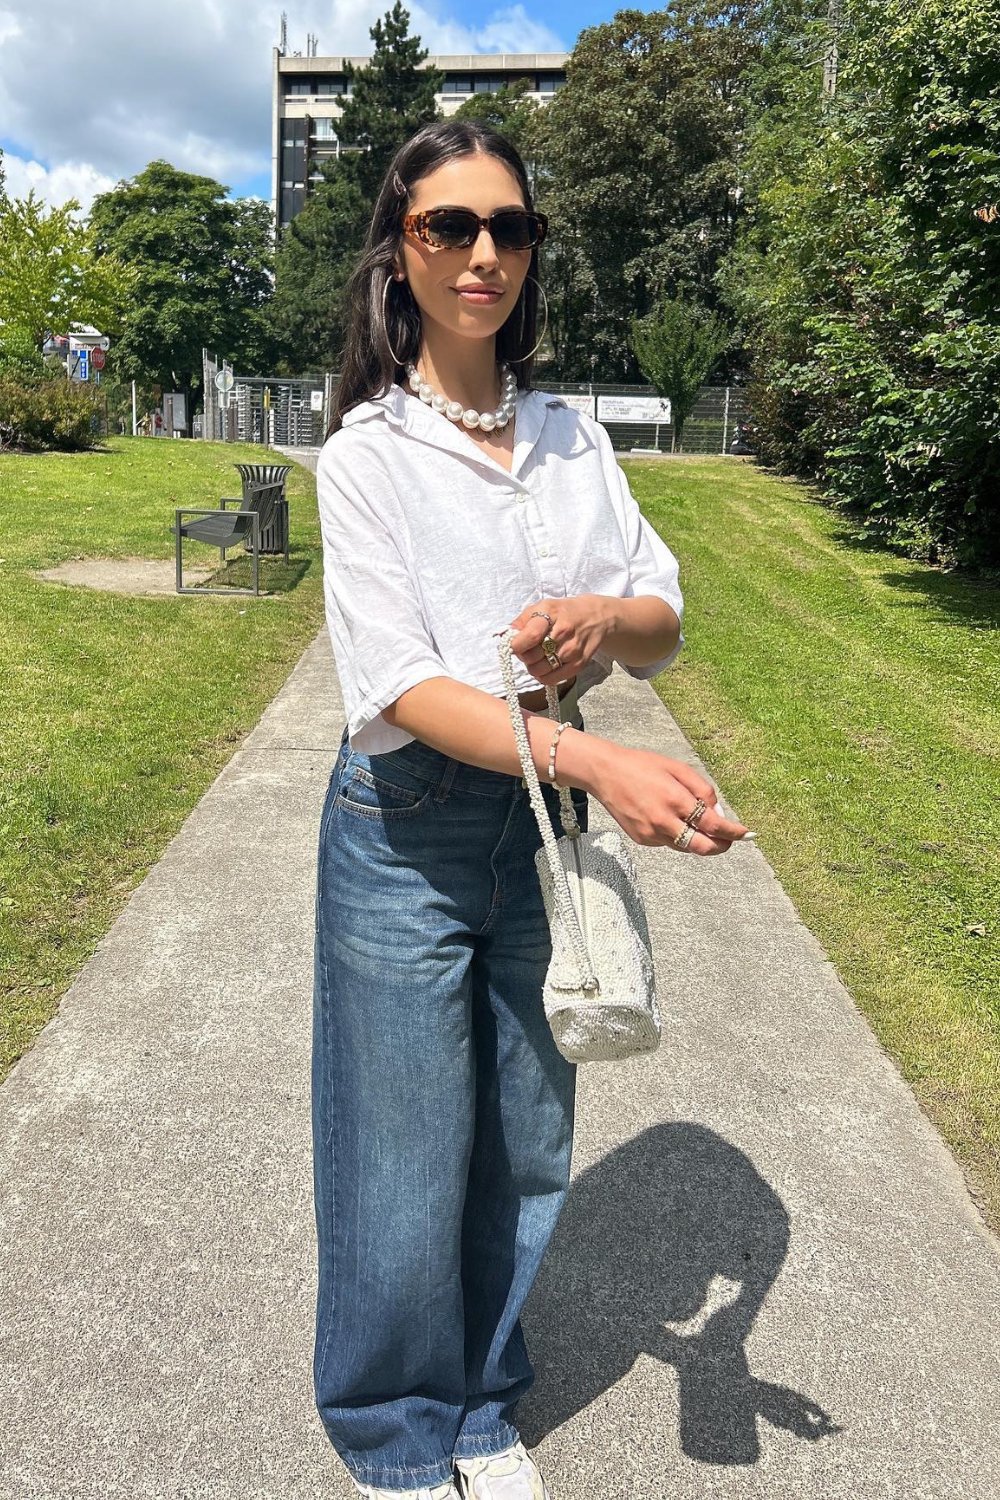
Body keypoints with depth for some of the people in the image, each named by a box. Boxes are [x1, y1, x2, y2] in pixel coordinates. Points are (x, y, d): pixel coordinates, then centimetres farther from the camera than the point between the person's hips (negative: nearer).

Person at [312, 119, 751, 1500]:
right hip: (407, 829, -4)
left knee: (528, 1148, 15)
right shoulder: (367, 451, -9)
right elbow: (400, 687, -19)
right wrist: (595, 757, -33)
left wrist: (604, 618, -19)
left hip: (547, 819, 5)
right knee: (411, 1161, 9)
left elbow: (666, 623, 5)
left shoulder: (575, 437, 6)